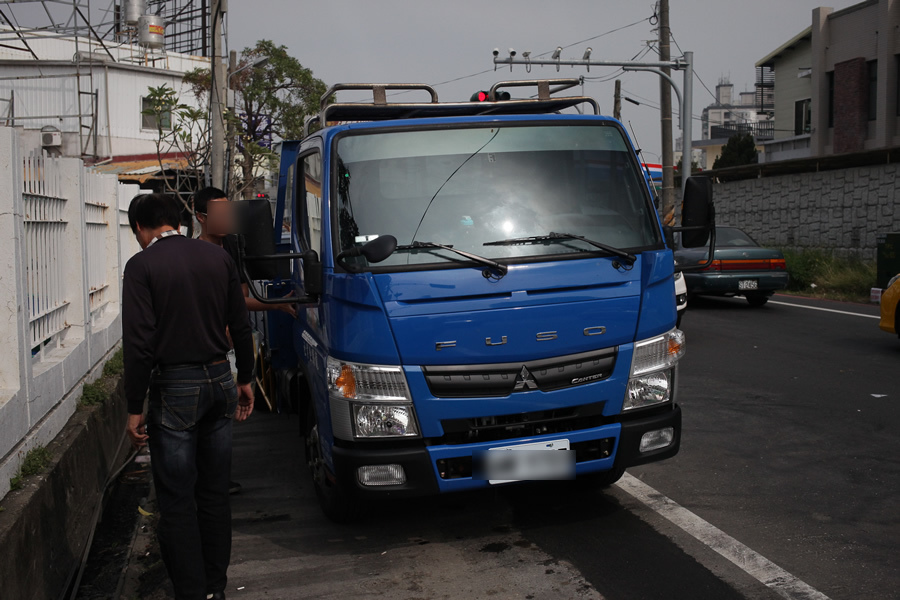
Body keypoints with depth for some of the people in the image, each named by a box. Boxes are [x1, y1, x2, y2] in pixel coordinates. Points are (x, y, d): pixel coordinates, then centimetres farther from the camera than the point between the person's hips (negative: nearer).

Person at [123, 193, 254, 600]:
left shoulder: (142, 265, -9)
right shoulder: (217, 257, 6)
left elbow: (139, 342, -14)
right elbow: (240, 326, 9)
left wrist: (135, 408, -9)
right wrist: (245, 379, 20)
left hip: (175, 388, -5)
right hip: (220, 382, 6)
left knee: (177, 501, 4)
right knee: (215, 493, 15)